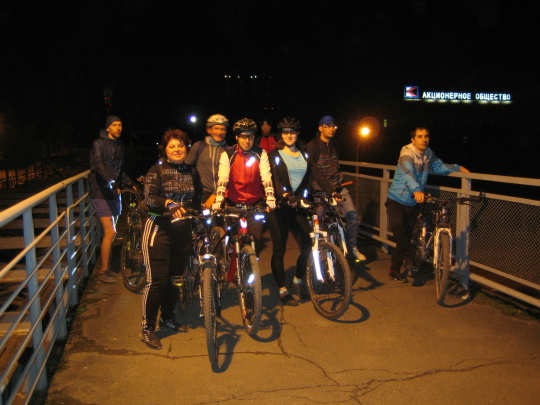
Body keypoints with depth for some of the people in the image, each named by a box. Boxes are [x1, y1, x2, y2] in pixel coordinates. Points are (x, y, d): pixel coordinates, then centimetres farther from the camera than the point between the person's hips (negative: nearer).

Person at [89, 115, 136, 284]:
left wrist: (129, 183, 5)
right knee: (110, 232, -11)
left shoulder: (119, 145, 12)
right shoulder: (99, 144, -9)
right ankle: (103, 271, 1)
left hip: (114, 193, 7)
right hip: (100, 194, -7)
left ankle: (107, 268, 22)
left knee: (110, 233, 11)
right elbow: (99, 165, -27)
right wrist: (110, 180, -44)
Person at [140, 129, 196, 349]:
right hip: (159, 229, -5)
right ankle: (147, 328, 8)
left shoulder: (190, 172, 12)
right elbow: (148, 197, -17)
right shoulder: (157, 170, -4)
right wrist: (169, 203, -33)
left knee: (175, 277, 12)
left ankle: (168, 318, 33)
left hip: (183, 231, 5)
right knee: (157, 280, -6)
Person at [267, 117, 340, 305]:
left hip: (297, 206, 4)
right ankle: (282, 291, 13)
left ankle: (297, 282, 23)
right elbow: (274, 179, -15)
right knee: (279, 249, 1)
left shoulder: (305, 155, 12)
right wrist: (285, 195, -33)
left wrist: (332, 192, -15)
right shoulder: (274, 155, -1)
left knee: (307, 246, -1)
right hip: (279, 207, -4)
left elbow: (318, 175, 0)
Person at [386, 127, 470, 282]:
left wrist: (457, 167, 7)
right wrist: (416, 189, -54)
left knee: (407, 236, 9)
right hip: (396, 200, -6)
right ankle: (408, 255, -14)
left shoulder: (428, 154, 3)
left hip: (413, 203, 6)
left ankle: (394, 270, 22)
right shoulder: (407, 152, -19)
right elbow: (407, 172, -37)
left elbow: (439, 166, 22)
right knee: (397, 225, -35)